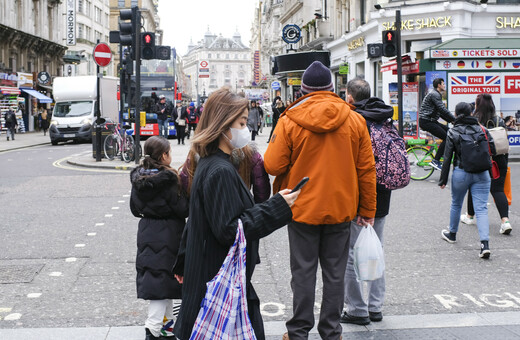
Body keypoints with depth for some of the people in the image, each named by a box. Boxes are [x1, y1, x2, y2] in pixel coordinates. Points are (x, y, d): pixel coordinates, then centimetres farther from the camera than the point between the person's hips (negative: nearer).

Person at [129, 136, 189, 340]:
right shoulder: (167, 179, -18)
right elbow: (182, 209, -14)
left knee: (164, 279, 18)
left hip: (146, 234, 7)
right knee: (162, 279, -3)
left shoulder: (138, 178, 3)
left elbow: (134, 208, 12)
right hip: (167, 235, -7)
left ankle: (165, 323, 29)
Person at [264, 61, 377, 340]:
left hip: (302, 209, -2)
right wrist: (367, 210, 9)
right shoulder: (355, 121, -3)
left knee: (303, 272, 9)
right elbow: (366, 169, 1)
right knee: (334, 273, 12)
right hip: (341, 209, 2)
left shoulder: (289, 121, -11)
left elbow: (273, 166, -12)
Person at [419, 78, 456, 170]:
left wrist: (451, 120, 13)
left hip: (431, 121, 10)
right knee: (447, 138, -14)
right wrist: (455, 119, -13)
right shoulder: (434, 94, -13)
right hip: (426, 122, -10)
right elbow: (443, 110, -19)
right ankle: (435, 161, -13)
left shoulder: (437, 94, 21)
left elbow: (441, 112, 23)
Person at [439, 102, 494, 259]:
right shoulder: (482, 129, 2)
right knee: (481, 208, -2)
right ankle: (485, 244, -16)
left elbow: (447, 158, -4)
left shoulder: (453, 132, -4)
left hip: (461, 173, -1)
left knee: (456, 204, 21)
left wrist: (443, 180, 2)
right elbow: (492, 150, 2)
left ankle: (452, 234, 38)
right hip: (482, 174, 1)